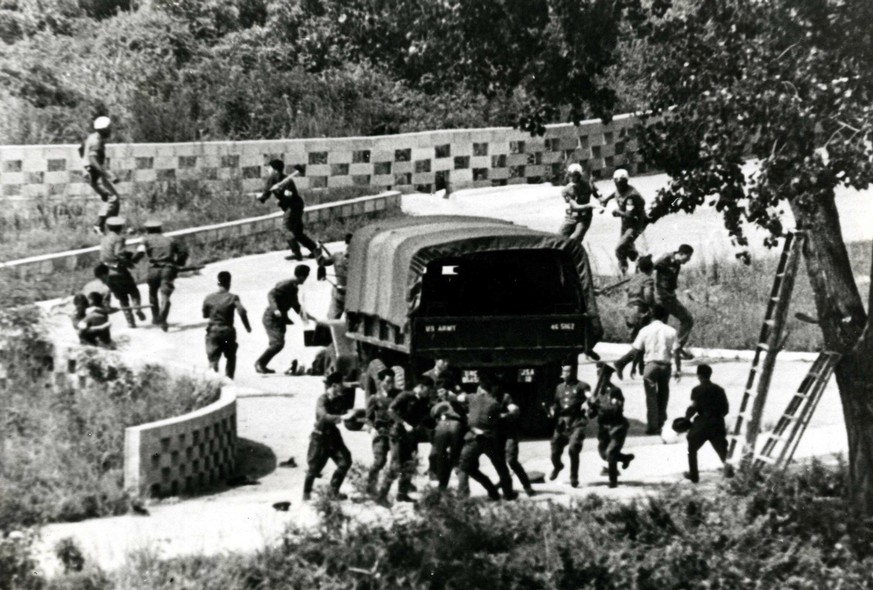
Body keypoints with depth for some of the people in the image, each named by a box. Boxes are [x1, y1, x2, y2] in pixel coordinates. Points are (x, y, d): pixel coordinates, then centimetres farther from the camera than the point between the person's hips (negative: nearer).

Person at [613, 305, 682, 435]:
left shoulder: (645, 331, 0)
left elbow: (635, 351, -4)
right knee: (663, 394, 15)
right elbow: (676, 352, -4)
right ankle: (661, 423, 16)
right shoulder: (670, 331, 2)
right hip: (665, 365, 1)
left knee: (651, 396, 3)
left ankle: (652, 426, 0)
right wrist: (678, 369, 1)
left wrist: (620, 364, 1)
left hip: (650, 364, -1)